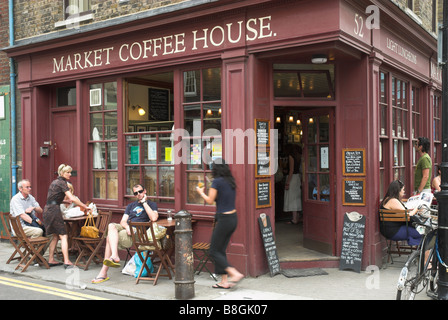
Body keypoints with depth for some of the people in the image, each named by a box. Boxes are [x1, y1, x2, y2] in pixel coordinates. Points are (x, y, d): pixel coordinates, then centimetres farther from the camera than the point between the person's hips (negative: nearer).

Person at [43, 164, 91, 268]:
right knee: (63, 236, -8)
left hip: (47, 209, 9)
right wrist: (85, 207, -13)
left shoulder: (55, 182, 19)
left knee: (55, 236, 15)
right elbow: (72, 198, -17)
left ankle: (51, 260, 16)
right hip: (54, 210, -9)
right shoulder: (62, 182, -8)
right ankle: (67, 262, -13)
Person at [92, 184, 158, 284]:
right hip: (125, 228, 6)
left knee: (110, 237, -24)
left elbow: (154, 218, -12)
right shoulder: (131, 205, 28)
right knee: (111, 226, -27)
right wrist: (127, 226, -8)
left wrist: (144, 202, -5)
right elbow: (123, 221, 17)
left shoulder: (152, 204, 10)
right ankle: (115, 256, -38)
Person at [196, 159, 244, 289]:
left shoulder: (217, 182, -12)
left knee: (214, 251, 1)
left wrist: (201, 192, 5)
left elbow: (210, 201, -11)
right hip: (233, 218, 8)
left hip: (224, 219, -8)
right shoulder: (231, 181, 10)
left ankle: (235, 274, -8)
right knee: (221, 250, 14)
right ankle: (224, 281, 15)